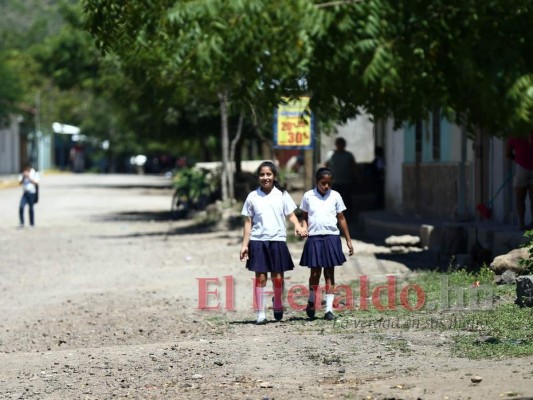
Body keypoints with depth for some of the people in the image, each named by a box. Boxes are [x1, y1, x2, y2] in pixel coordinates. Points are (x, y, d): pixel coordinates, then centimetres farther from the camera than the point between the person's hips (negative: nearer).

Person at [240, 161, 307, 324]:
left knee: (277, 277, 3)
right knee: (260, 277, -3)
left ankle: (277, 304, 30)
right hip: (258, 241, 0)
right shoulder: (253, 197, 4)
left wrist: (298, 226, -18)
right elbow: (248, 222, 6)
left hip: (277, 240, 0)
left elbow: (291, 214, 4)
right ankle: (260, 314, 2)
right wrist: (244, 245, 1)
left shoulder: (282, 195, 5)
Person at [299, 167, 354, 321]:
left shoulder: (335, 196, 5)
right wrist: (303, 229, -10)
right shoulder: (308, 196, 3)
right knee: (315, 272, 2)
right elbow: (305, 217, 10)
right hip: (314, 238, -1)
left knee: (330, 274, 2)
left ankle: (329, 309, 3)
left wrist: (348, 240, 10)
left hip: (331, 237, 1)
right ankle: (311, 301, 26)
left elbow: (341, 219, 10)